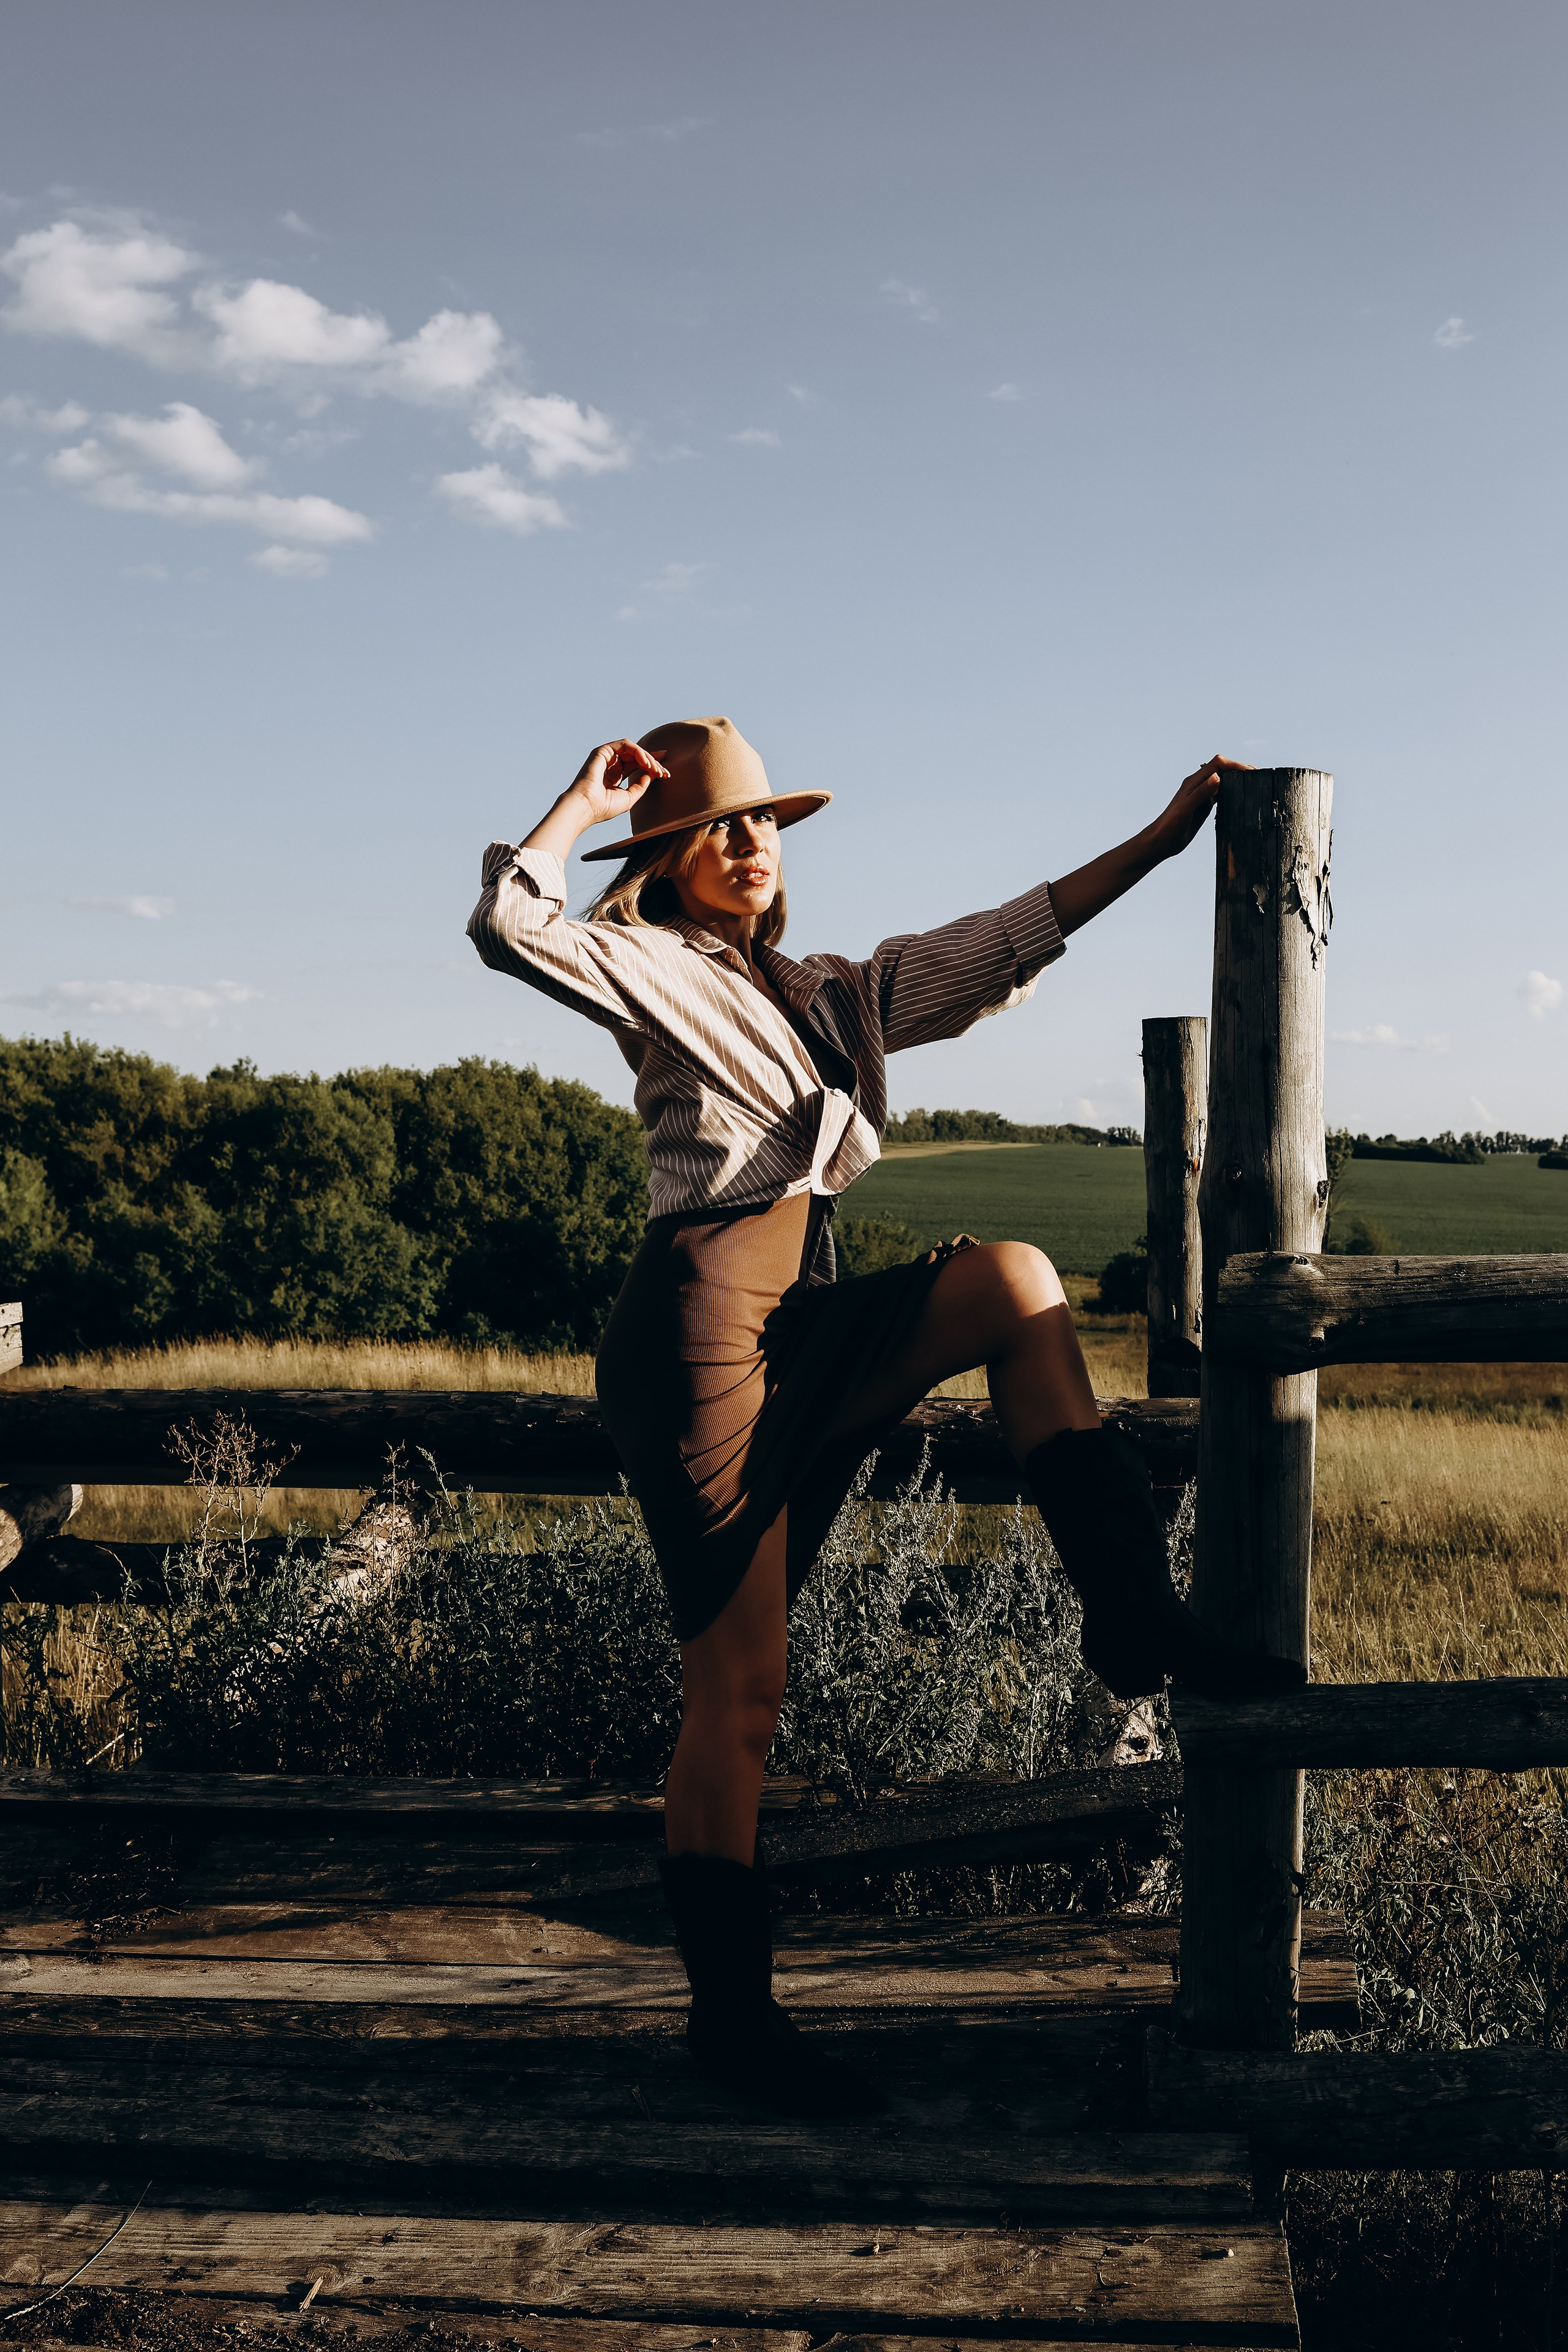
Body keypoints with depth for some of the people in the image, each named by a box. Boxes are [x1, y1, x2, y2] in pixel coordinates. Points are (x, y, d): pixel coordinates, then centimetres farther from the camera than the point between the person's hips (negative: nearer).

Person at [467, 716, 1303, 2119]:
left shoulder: (835, 995, 24)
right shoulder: (653, 968, 4)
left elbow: (1004, 941, 26)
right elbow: (509, 924, -14)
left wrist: (1156, 841, 25)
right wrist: (585, 801, -3)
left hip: (808, 1333, 7)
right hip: (702, 1327, -7)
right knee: (738, 1691, -6)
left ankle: (1132, 1612, -9)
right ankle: (730, 2012, 7)